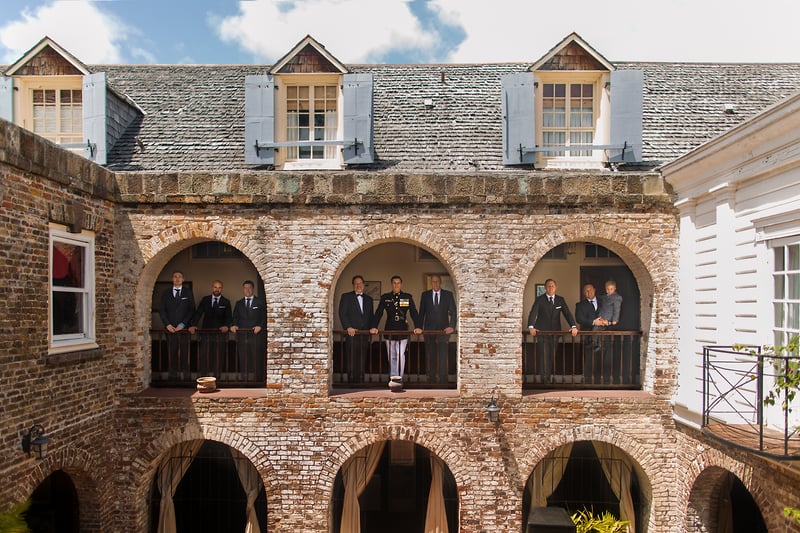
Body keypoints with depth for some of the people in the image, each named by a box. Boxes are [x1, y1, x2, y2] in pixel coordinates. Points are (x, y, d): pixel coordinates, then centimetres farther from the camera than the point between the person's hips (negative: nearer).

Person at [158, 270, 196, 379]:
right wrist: (167, 324, -4)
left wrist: (183, 324, -6)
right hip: (170, 328, 1)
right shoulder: (166, 293, 14)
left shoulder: (188, 293, 10)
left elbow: (191, 310, 4)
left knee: (184, 353, -8)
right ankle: (172, 376, 0)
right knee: (171, 354, -3)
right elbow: (161, 310, 10)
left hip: (184, 328, -1)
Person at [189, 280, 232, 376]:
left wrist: (226, 326, -22)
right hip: (206, 332, 1)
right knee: (204, 357, -5)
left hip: (220, 332, -1)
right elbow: (198, 313, 1)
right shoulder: (205, 300, 9)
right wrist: (193, 325, -15)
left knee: (218, 357, 1)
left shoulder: (226, 302, 7)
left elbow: (229, 316, -1)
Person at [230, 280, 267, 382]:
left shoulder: (260, 302, 9)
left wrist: (260, 326, -13)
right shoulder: (239, 303, 18)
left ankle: (259, 380, 3)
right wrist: (233, 325, -7)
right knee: (243, 361, 1)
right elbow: (235, 317, 13)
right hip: (242, 335, 3)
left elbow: (264, 317, 3)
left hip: (256, 335, -2)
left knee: (257, 360, -3)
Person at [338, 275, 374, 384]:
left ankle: (360, 382, 7)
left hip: (364, 334, 4)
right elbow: (342, 314, -2)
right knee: (352, 360, -6)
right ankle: (352, 382, -2)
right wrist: (348, 327, -13)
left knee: (361, 361, 4)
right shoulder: (346, 297, 6)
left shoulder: (368, 299, 19)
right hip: (352, 334, -4)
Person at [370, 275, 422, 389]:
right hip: (389, 330, 1)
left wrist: (417, 327, -12)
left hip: (403, 330, -1)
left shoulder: (408, 297, 6)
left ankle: (398, 378, -5)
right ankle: (393, 377, 15)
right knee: (392, 356, 7)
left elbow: (414, 313, 1)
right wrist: (374, 327, -10)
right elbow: (378, 313, 2)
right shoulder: (385, 297, 7)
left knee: (400, 355, -11)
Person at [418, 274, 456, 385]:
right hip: (429, 330, 2)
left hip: (443, 330, -1)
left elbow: (453, 312, 1)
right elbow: (421, 313, 9)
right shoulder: (425, 295, 7)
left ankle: (443, 381, -2)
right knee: (430, 357, 6)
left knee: (443, 357, -6)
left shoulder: (448, 295, 4)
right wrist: (419, 328, 3)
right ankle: (431, 380, 13)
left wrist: (452, 326, -12)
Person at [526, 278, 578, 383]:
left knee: (552, 355, 0)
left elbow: (567, 313, 2)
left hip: (555, 331, 2)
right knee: (543, 355, -8)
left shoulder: (560, 300, 10)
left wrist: (573, 326, -15)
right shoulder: (539, 300, 1)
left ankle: (549, 378, 6)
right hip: (541, 331, -2)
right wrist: (531, 327, -28)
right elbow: (533, 314, -10)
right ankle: (542, 377, -4)